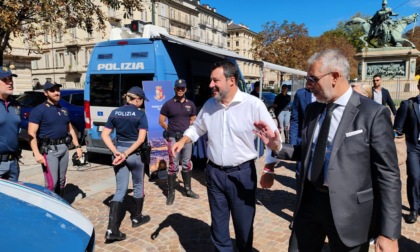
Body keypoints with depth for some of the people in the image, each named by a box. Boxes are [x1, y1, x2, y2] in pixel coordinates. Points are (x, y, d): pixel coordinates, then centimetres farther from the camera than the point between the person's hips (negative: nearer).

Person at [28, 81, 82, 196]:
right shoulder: (39, 110, -7)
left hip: (64, 148, 7)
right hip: (49, 149, -7)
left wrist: (77, 146, 13)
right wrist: (37, 153, -24)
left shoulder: (64, 110, 14)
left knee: (61, 181, 15)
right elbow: (31, 133, -13)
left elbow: (70, 129, 21)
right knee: (52, 183, -10)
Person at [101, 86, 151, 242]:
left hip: (119, 151, 4)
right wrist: (127, 153, -17)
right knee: (138, 186, 18)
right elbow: (141, 138, -17)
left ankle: (112, 230, -1)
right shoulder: (140, 114, -7)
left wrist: (116, 152, -6)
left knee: (120, 190, 7)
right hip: (135, 153, -4)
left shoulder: (115, 113, 6)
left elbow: (105, 134, 1)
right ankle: (137, 218, 34)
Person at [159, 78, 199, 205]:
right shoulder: (168, 104, -2)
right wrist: (171, 129, 0)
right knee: (173, 166, 0)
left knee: (187, 165, 13)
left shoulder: (190, 104, 9)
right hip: (174, 138, -4)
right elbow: (161, 121, 1)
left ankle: (188, 190, 26)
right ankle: (171, 193, 9)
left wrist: (188, 130, 3)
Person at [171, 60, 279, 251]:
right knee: (218, 227, 17)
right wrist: (183, 141, -1)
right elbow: (196, 128, 17)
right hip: (214, 173, 4)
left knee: (244, 227, 13)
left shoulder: (253, 104, -14)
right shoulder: (209, 105, 2)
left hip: (242, 173, -4)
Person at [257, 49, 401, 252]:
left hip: (348, 210, -5)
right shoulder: (312, 110, 6)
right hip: (309, 201, 5)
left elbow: (388, 176, -12)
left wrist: (389, 233, -12)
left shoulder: (373, 114, -13)